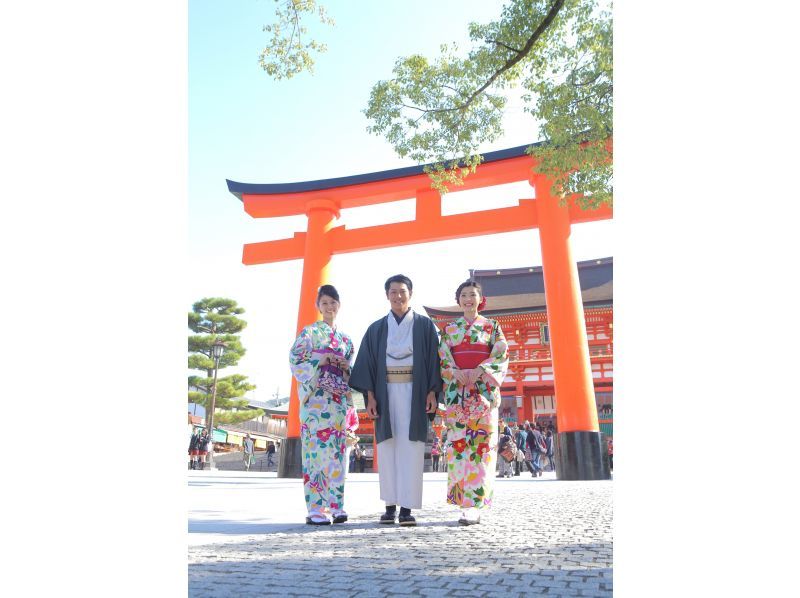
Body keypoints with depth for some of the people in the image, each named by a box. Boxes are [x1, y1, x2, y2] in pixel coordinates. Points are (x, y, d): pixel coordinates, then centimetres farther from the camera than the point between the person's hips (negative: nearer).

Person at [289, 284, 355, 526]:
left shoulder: (345, 338, 18)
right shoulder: (309, 332, 4)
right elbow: (295, 362, -4)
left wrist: (348, 367, 0)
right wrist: (321, 361, -14)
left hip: (338, 399, 5)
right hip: (316, 398, -5)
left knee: (336, 449, 4)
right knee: (316, 448, -9)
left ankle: (336, 506, 10)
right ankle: (315, 509, -3)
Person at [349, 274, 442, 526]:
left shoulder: (425, 325, 7)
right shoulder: (376, 329, 10)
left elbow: (434, 359, 3)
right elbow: (367, 363, 6)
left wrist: (432, 392, -8)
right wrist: (370, 396, -5)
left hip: (414, 392, -1)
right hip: (386, 392, 2)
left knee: (411, 447, -5)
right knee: (387, 447, 2)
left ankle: (407, 508, -1)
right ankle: (390, 505, 10)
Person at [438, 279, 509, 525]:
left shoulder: (492, 326, 11)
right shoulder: (449, 329, 15)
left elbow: (501, 355, 1)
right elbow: (443, 358, 7)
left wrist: (479, 371, -14)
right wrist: (457, 374, -12)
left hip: (484, 390, -1)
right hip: (456, 391, 2)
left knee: (481, 442, -7)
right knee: (458, 442, -4)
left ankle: (475, 504, -5)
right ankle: (466, 501, 4)